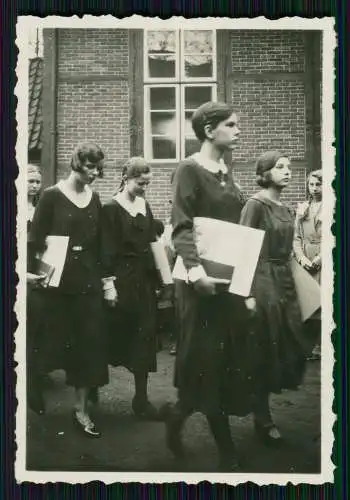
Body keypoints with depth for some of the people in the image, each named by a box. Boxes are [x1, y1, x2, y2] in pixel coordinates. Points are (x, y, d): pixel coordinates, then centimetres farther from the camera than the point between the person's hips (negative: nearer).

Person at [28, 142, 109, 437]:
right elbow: (35, 239, -6)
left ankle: (81, 409, 12)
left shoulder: (94, 198, 9)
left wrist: (106, 277, 9)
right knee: (57, 341, 6)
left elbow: (99, 242, 12)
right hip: (59, 281, -4)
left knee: (89, 343, 2)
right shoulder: (52, 196, -5)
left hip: (88, 281, 4)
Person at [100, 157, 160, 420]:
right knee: (117, 334, 2)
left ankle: (141, 398, 12)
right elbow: (107, 250, -11)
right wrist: (108, 282, -16)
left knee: (145, 335, 4)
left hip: (145, 278, 6)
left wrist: (158, 276, 9)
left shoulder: (145, 206, 10)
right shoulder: (111, 208, -7)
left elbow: (151, 243, 13)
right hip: (121, 278, -6)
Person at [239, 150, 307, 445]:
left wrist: (292, 282, 14)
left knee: (292, 346, 8)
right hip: (263, 280, -8)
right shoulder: (256, 204, -10)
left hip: (285, 280, 8)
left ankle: (261, 398, 28)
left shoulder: (285, 208, 13)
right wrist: (248, 293, -19)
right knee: (266, 350, 0)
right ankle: (263, 419, 15)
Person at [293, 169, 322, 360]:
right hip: (304, 262, 4)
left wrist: (319, 259, -12)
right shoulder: (302, 208, 15)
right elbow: (296, 237, 12)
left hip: (324, 263, -4)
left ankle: (319, 346, 2)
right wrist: (302, 258, -3)